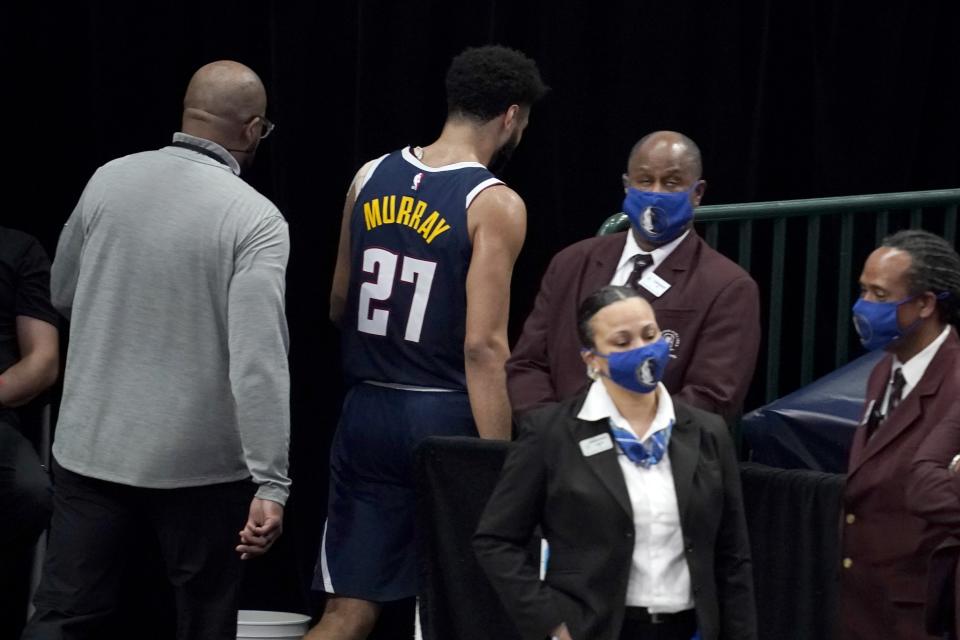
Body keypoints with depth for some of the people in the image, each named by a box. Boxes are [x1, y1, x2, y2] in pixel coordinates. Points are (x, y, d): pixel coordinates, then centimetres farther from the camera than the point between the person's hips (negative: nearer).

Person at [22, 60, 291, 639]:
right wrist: (271, 483, -22)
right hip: (200, 463, -3)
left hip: (92, 446, 4)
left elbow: (64, 296, 15)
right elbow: (258, 360, -22)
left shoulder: (109, 181, 0)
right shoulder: (255, 219, -14)